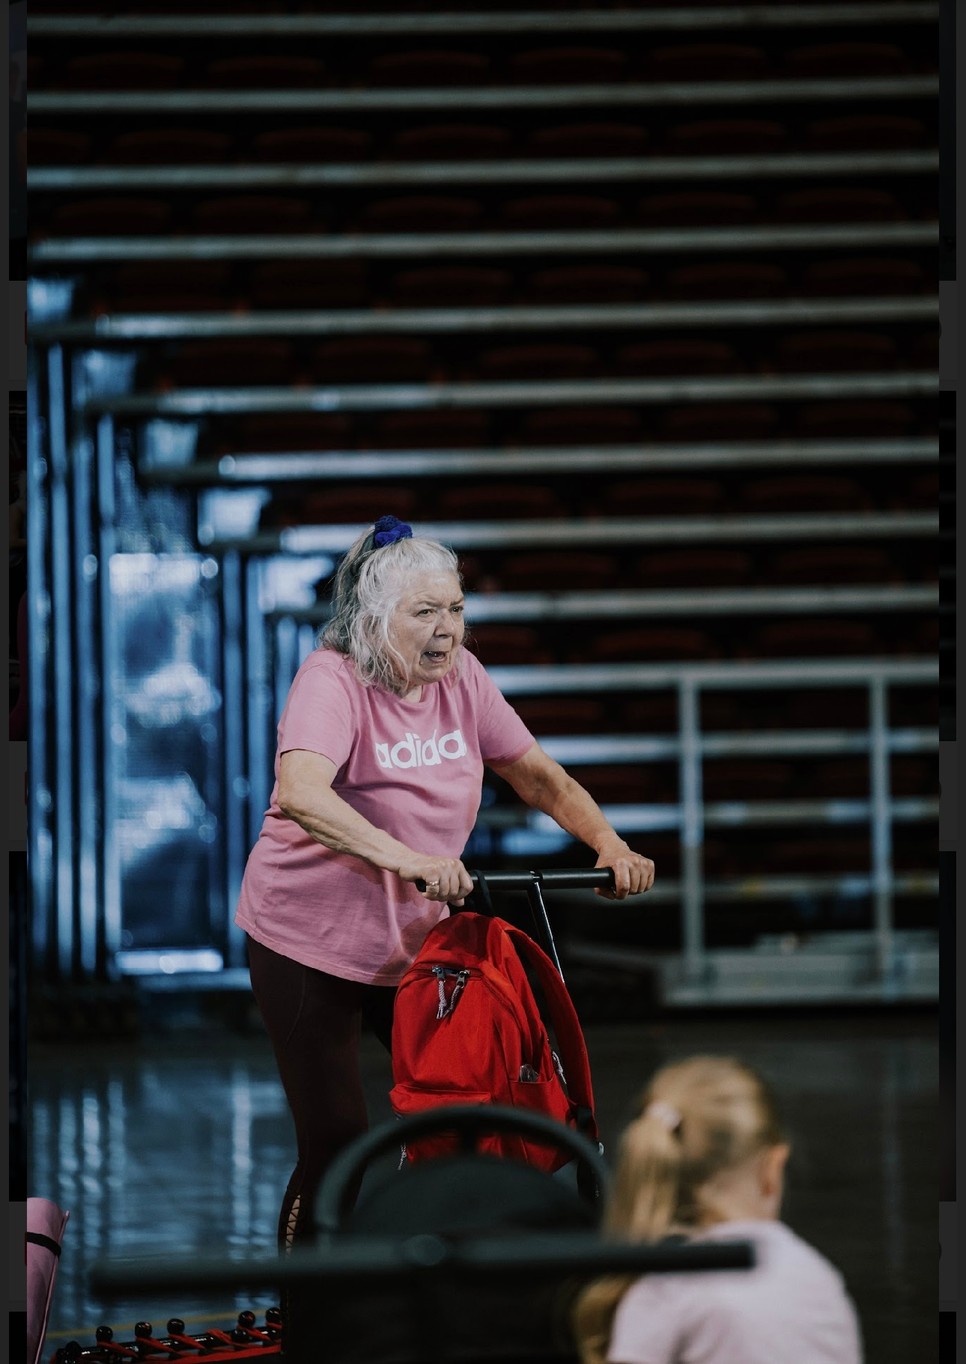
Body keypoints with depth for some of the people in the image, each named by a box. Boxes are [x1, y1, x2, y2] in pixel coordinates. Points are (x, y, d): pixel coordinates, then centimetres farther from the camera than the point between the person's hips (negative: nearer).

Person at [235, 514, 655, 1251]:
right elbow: (300, 794, -40)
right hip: (312, 946, -7)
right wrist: (406, 858, -52)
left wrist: (608, 842, -12)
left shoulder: (460, 675, -1)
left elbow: (536, 773, 6)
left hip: (416, 941, 7)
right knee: (338, 1148, -6)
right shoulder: (332, 680, -21)